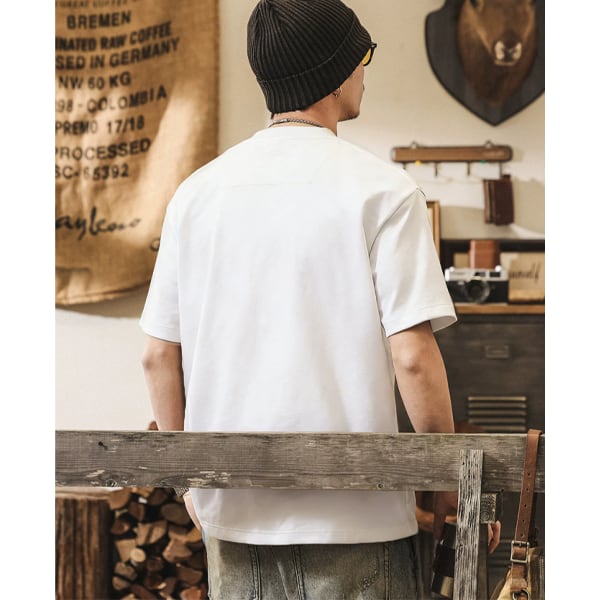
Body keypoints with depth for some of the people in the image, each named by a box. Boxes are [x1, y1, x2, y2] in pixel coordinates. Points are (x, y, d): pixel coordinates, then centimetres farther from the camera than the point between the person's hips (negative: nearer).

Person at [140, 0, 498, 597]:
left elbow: (159, 356, 6)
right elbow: (412, 356, -14)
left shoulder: (197, 193, 5)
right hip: (351, 510, -4)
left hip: (232, 506, 5)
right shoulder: (382, 190, -9)